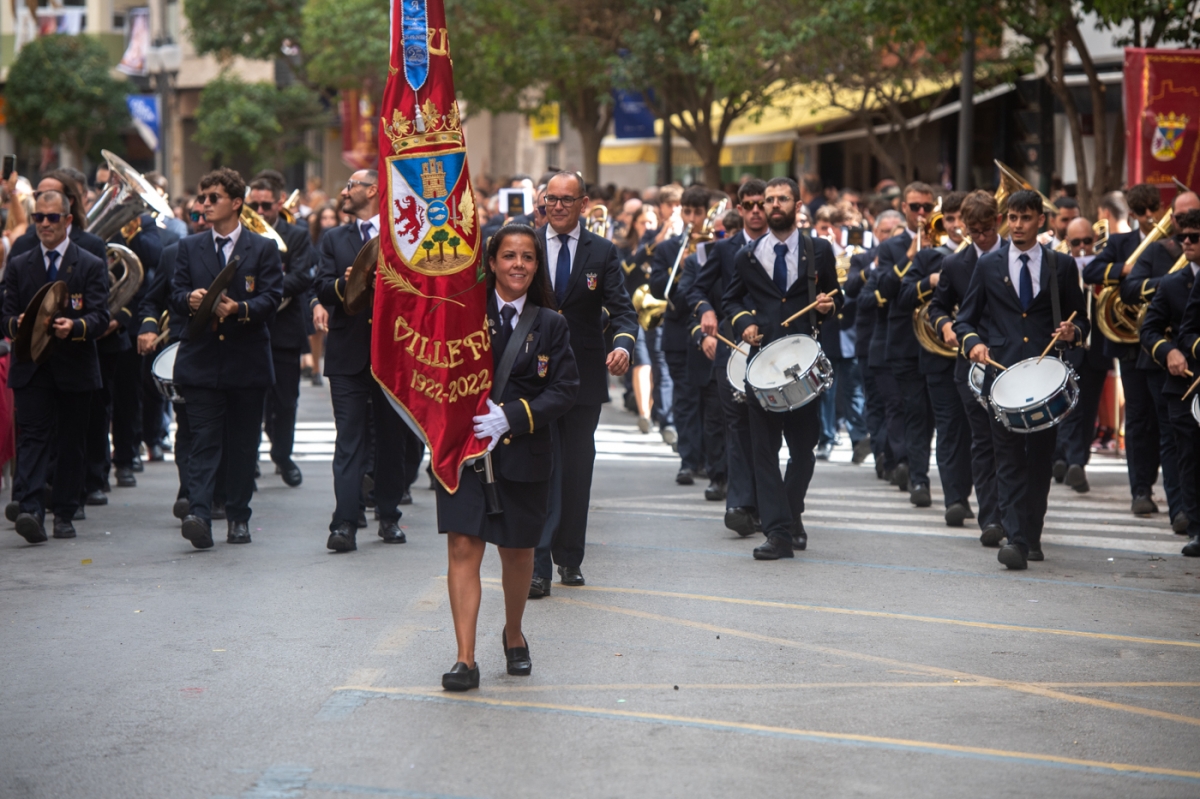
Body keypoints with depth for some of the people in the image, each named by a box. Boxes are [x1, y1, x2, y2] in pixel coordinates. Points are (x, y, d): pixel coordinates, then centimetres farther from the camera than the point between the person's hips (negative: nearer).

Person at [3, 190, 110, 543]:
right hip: (31, 368, 0)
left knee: (71, 442, 5)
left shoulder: (91, 266, 5)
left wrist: (74, 326, -26)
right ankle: (29, 510, -22)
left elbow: (100, 317, -5)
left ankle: (64, 515, 13)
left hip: (74, 368, 0)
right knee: (32, 437, -11)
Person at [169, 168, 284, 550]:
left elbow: (272, 297, -4)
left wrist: (240, 309, -22)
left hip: (247, 360, 0)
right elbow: (175, 293, 8)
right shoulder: (189, 247, 13)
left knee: (243, 444, 7)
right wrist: (189, 300, -16)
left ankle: (238, 517, 17)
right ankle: (199, 515, -19)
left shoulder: (263, 249, 5)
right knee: (204, 441, -9)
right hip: (201, 358, 0)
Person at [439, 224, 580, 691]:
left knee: (518, 551, 13)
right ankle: (465, 659, -9)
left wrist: (512, 416, -14)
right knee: (463, 548, -10)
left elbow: (565, 389, -2)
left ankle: (514, 635, 38)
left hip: (523, 454, 2)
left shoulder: (550, 325, 5)